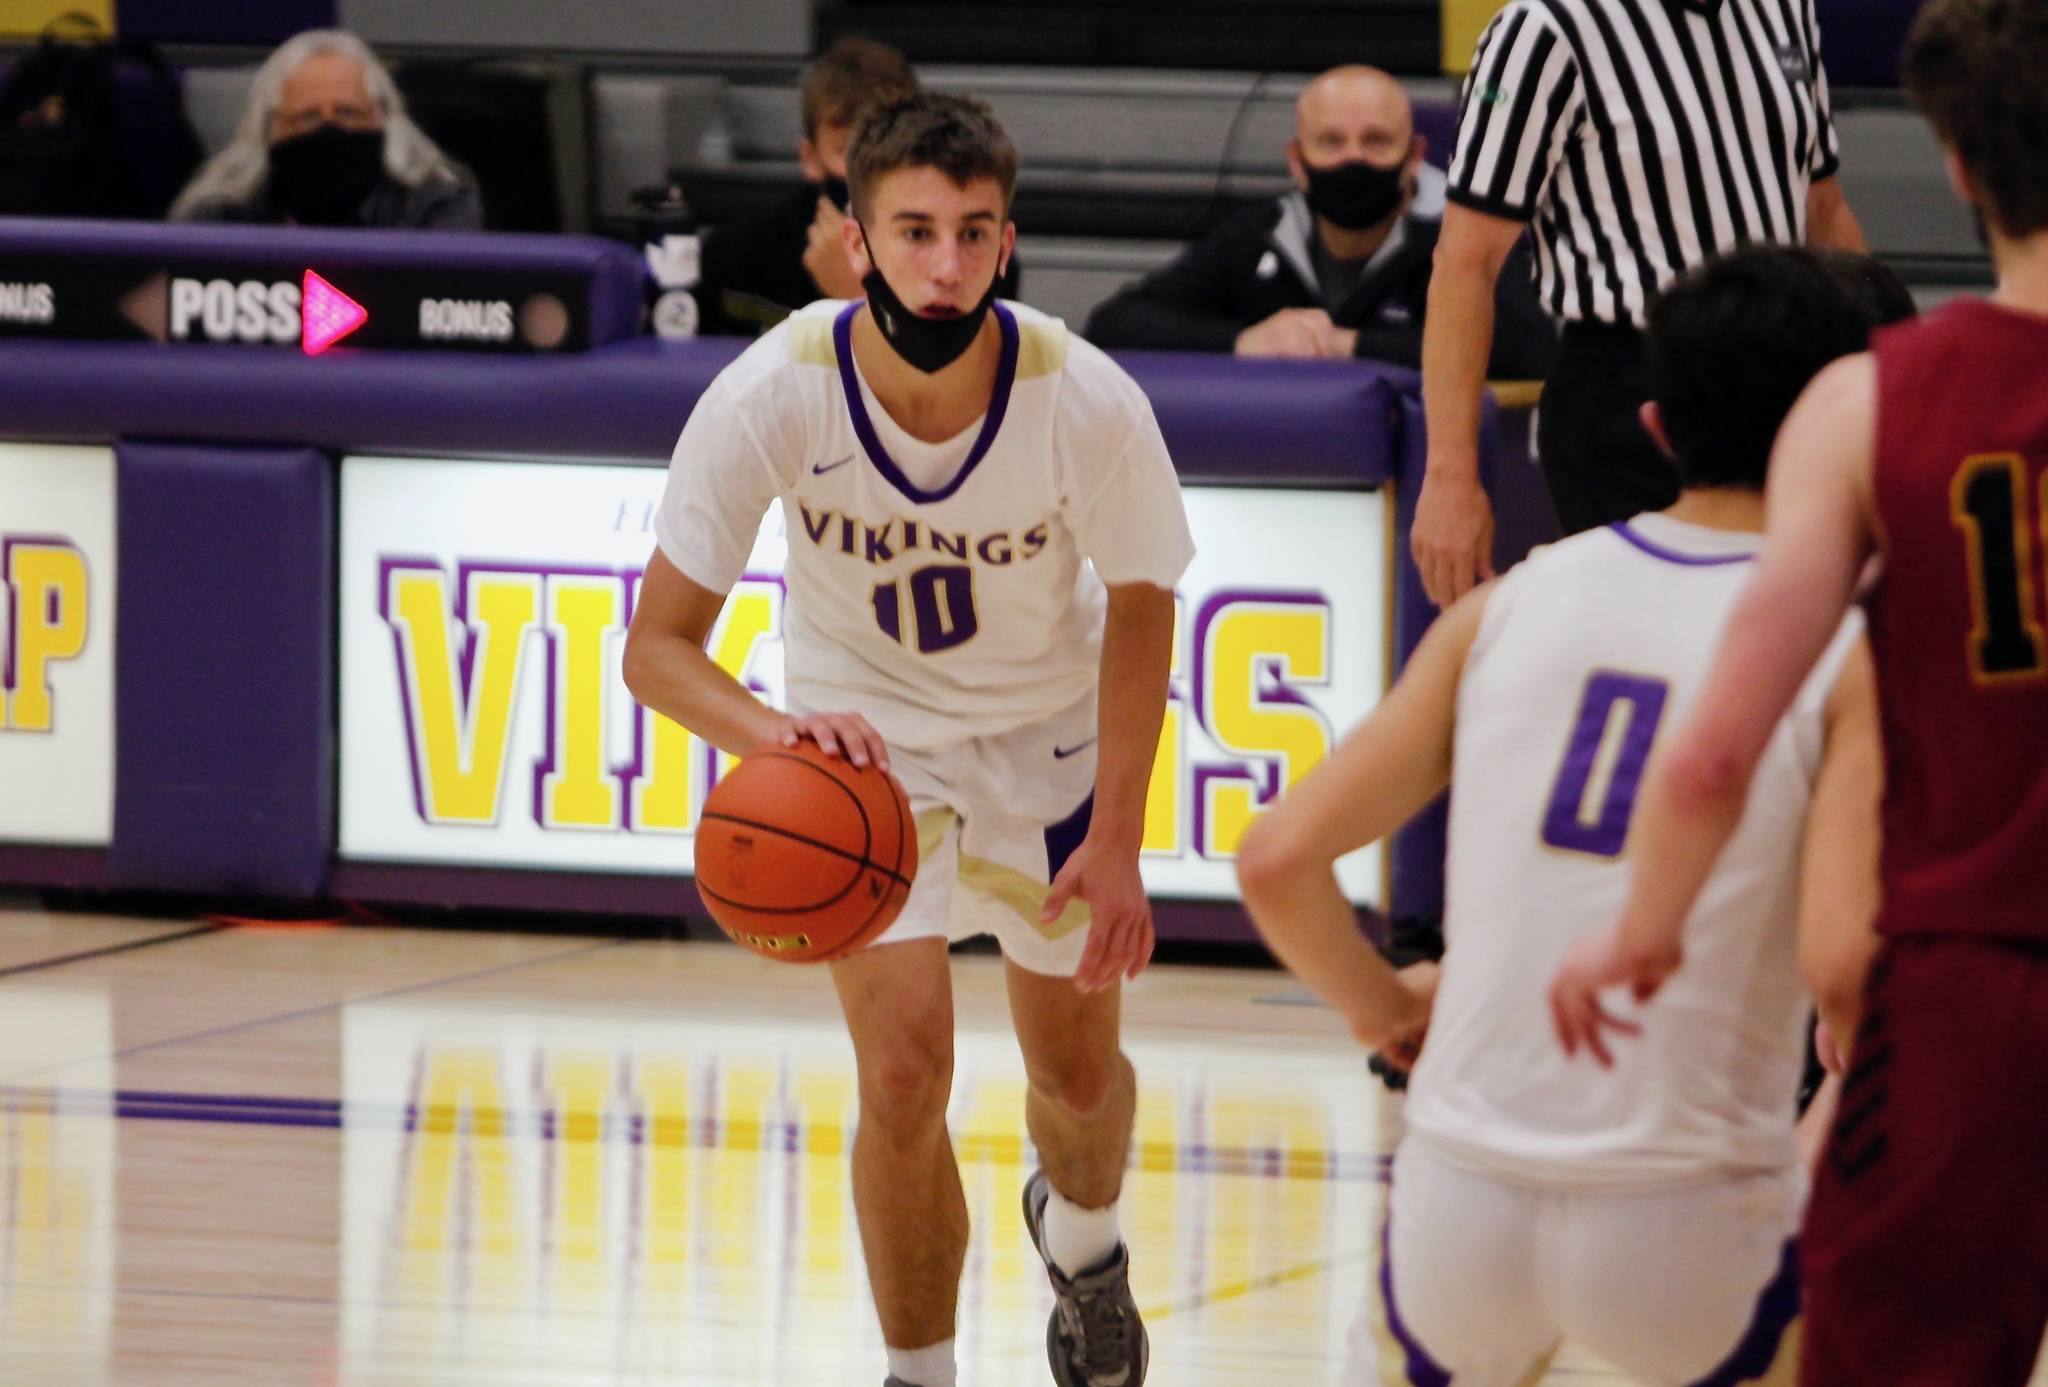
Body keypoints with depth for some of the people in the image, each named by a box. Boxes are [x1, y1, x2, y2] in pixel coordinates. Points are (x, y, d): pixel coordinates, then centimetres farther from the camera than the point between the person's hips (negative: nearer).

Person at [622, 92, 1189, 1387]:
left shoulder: (1088, 403, -28)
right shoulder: (773, 396, -30)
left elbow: (1139, 610, -9)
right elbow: (658, 643, -24)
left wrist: (1118, 839, -12)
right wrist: (772, 733, -45)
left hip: (1050, 735, 1)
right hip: (865, 734, -1)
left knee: (1079, 1073, 14)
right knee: (905, 1071, -16)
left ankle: (1082, 1241, 50)